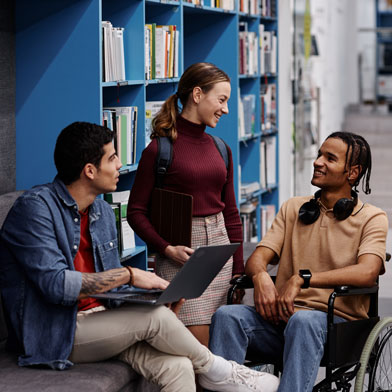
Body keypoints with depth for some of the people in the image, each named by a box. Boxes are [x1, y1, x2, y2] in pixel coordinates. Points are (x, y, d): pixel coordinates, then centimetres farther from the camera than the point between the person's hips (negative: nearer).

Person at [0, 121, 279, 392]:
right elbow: (56, 285, -25)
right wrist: (128, 275, -21)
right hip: (56, 334, -7)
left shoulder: (103, 212, 12)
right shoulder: (35, 207, -14)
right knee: (154, 317, -24)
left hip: (101, 318, 7)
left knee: (176, 366, -21)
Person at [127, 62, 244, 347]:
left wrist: (238, 270, 14)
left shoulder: (220, 150, 12)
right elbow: (136, 212, -4)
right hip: (180, 255, -6)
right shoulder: (160, 149, -6)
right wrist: (166, 248, -17)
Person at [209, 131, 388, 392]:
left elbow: (367, 273, -14)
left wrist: (302, 279, -22)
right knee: (227, 315, -25)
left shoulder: (371, 218, 5)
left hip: (337, 324, -4)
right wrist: (261, 277, -15)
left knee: (303, 321, -39)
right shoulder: (293, 209, 21)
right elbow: (256, 259, 11)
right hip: (282, 317, 4)